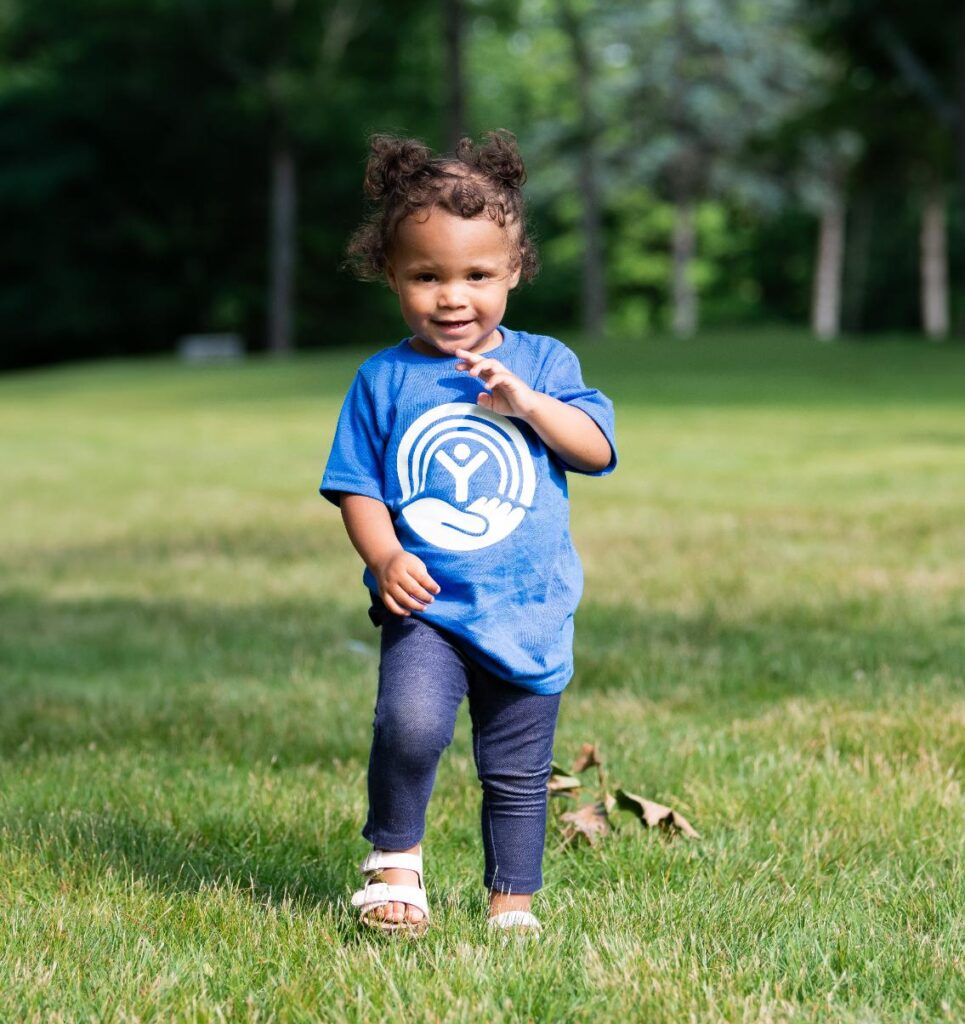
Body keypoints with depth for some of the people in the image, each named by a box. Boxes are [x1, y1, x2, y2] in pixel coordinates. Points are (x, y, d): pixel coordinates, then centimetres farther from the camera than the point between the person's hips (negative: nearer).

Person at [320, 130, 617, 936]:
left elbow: (597, 449, -5)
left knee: (518, 773, 10)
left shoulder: (542, 364, 4)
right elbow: (358, 486, 3)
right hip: (425, 607, -1)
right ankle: (395, 856, -2)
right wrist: (385, 557, -14)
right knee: (411, 723, -26)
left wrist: (527, 402, -19)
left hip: (527, 611, 1)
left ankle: (513, 901, 28)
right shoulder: (384, 382, 2)